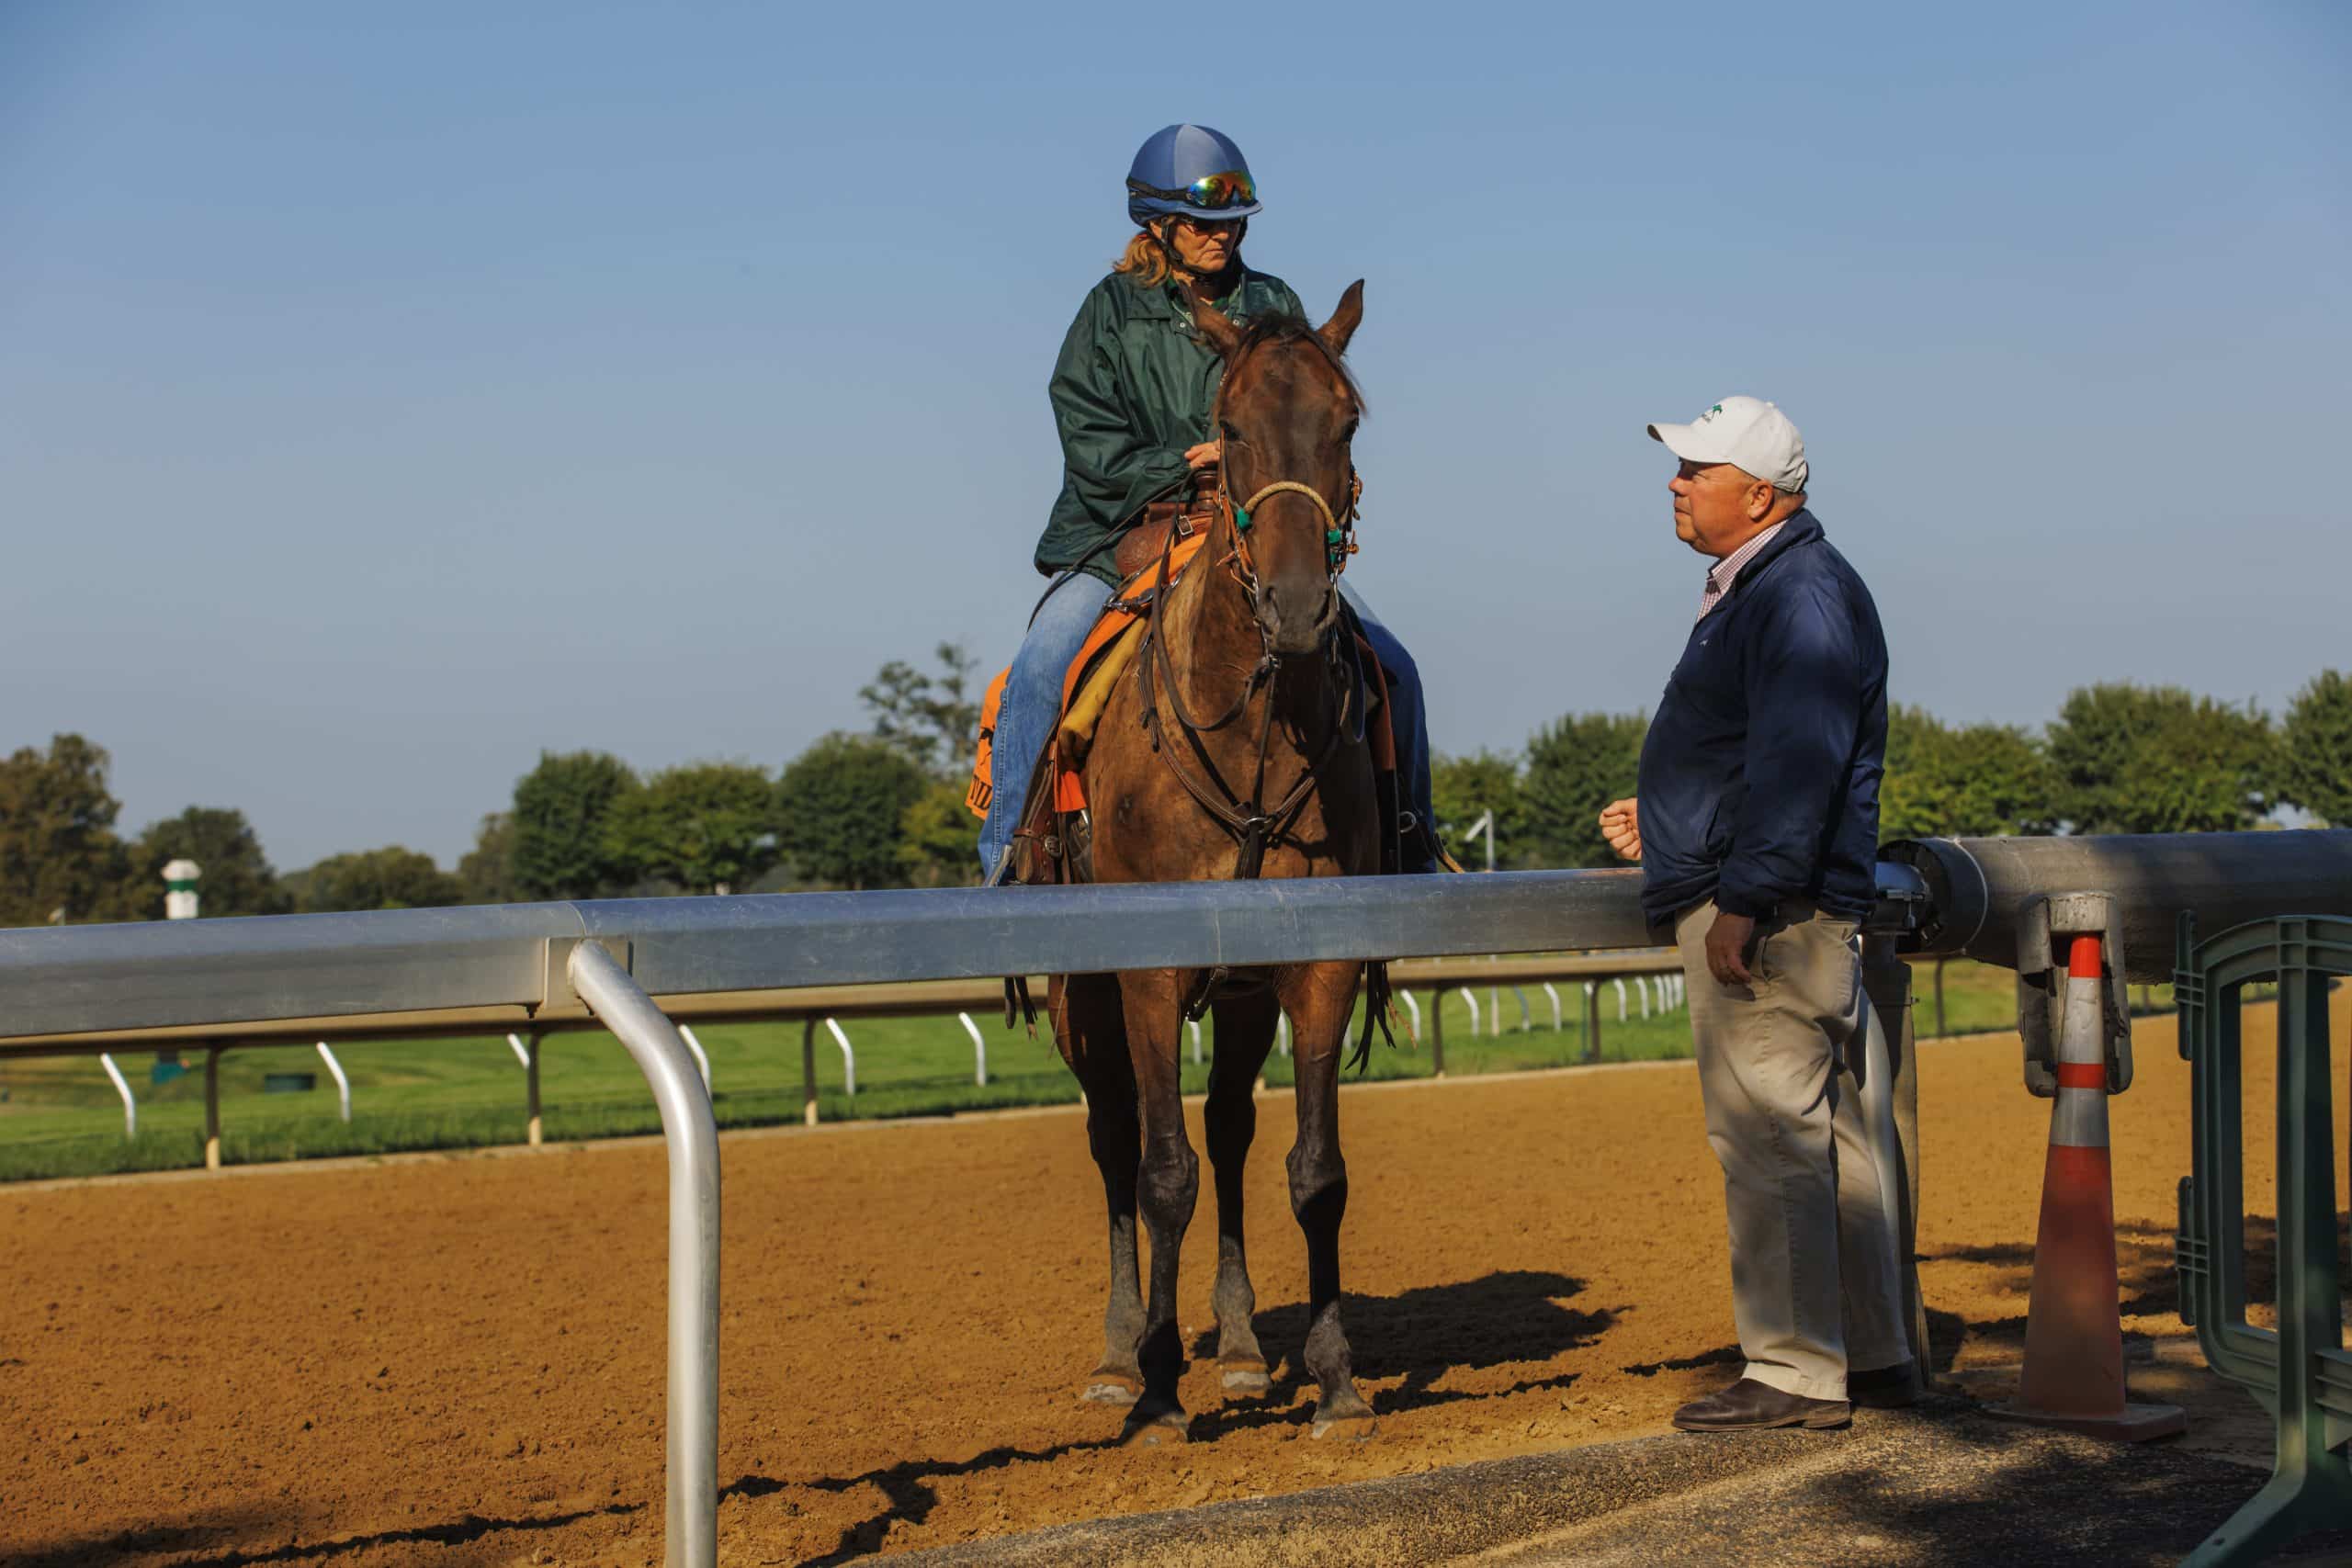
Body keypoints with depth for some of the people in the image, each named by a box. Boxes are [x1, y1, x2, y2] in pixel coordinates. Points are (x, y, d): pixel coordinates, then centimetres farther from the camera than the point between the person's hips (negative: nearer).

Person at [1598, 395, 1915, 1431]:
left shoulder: (1801, 597, -16)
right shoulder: (1760, 590, 18)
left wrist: (1743, 898, -27)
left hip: (1768, 915, -11)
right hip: (1775, 907, 11)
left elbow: (1799, 763, -25)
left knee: (1768, 1135, -8)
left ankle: (1795, 1373, -3)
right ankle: (1871, 1354, 22)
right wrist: (1666, 825, 27)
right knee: (1824, 1132, 14)